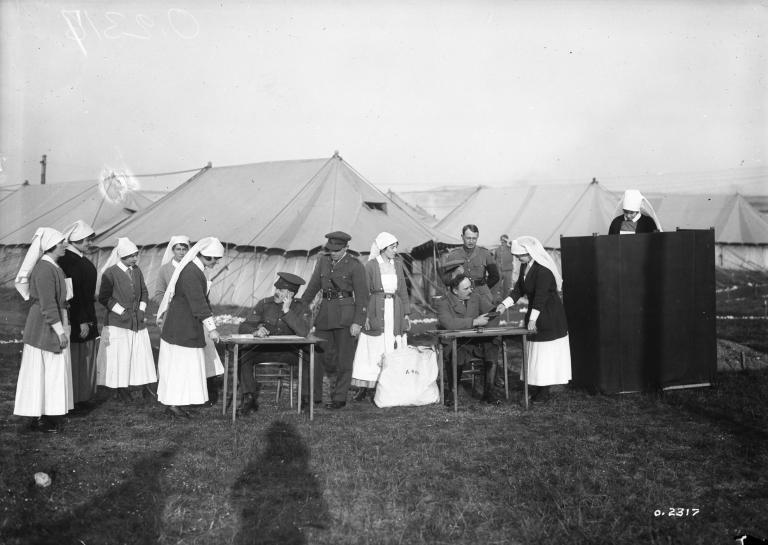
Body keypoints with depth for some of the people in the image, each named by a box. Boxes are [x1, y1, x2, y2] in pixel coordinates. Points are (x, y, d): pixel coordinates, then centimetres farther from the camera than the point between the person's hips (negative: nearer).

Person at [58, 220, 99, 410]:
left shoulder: (80, 259, 10)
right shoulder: (69, 261, -19)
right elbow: (73, 294, -22)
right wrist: (82, 321, -22)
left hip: (86, 315, 10)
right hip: (76, 319, -10)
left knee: (86, 357, 15)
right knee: (76, 357, 0)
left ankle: (83, 396, 25)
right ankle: (74, 400, 10)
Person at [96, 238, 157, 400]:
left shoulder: (137, 271, 8)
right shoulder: (110, 273, -9)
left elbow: (144, 292, 18)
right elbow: (104, 297, -10)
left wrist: (142, 310, 5)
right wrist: (122, 312, -13)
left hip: (137, 321, 5)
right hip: (117, 323, -5)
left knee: (140, 354, 5)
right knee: (119, 356, -1)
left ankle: (142, 384, 12)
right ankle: (121, 388, 8)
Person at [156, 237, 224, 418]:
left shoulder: (197, 270, 10)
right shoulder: (191, 273, -22)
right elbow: (198, 303, -25)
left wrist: (211, 320, 17)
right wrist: (211, 328, -24)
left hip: (190, 327, 10)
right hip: (182, 327, -10)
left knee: (179, 366, 13)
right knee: (179, 365, -2)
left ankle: (172, 402, 19)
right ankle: (173, 404, 6)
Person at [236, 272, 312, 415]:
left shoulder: (301, 308, -3)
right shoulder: (265, 304, 0)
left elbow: (303, 332, -22)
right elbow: (243, 326, -3)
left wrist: (287, 311, -23)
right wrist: (255, 331, -27)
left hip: (288, 351, -1)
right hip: (264, 349, 1)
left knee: (309, 359, -29)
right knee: (243, 356, -28)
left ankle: (307, 399, -10)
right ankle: (249, 398, -16)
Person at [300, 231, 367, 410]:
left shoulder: (355, 266, -6)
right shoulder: (323, 261, 9)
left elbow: (362, 296, -7)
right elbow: (313, 286, 16)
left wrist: (357, 322, -14)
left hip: (345, 313, -5)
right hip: (325, 311, 5)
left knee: (343, 357, 2)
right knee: (318, 353, 6)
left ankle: (339, 398, 11)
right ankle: (314, 395, 16)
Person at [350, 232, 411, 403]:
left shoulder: (398, 264, 12)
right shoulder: (371, 265, -1)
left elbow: (403, 290, 15)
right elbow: (364, 292, -2)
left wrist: (406, 313, 9)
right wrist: (365, 315, -10)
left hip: (395, 310, 4)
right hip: (376, 310, -4)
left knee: (393, 349, 2)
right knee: (373, 349, -3)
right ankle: (365, 388, 4)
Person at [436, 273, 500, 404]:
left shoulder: (476, 297, 10)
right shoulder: (444, 303, -5)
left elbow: (494, 316, 9)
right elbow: (449, 323, -24)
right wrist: (474, 322, -25)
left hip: (476, 341, 4)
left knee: (492, 347, -23)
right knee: (457, 354, -35)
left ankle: (488, 392, -12)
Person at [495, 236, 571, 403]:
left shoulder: (544, 270, -21)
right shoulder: (525, 266, 7)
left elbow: (541, 296, -23)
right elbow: (519, 289, 12)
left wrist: (533, 319, -24)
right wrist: (505, 304, 1)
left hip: (549, 316, -9)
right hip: (534, 311, 9)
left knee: (545, 354, -4)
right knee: (534, 352, 10)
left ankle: (544, 392, 3)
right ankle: (536, 388, 17)